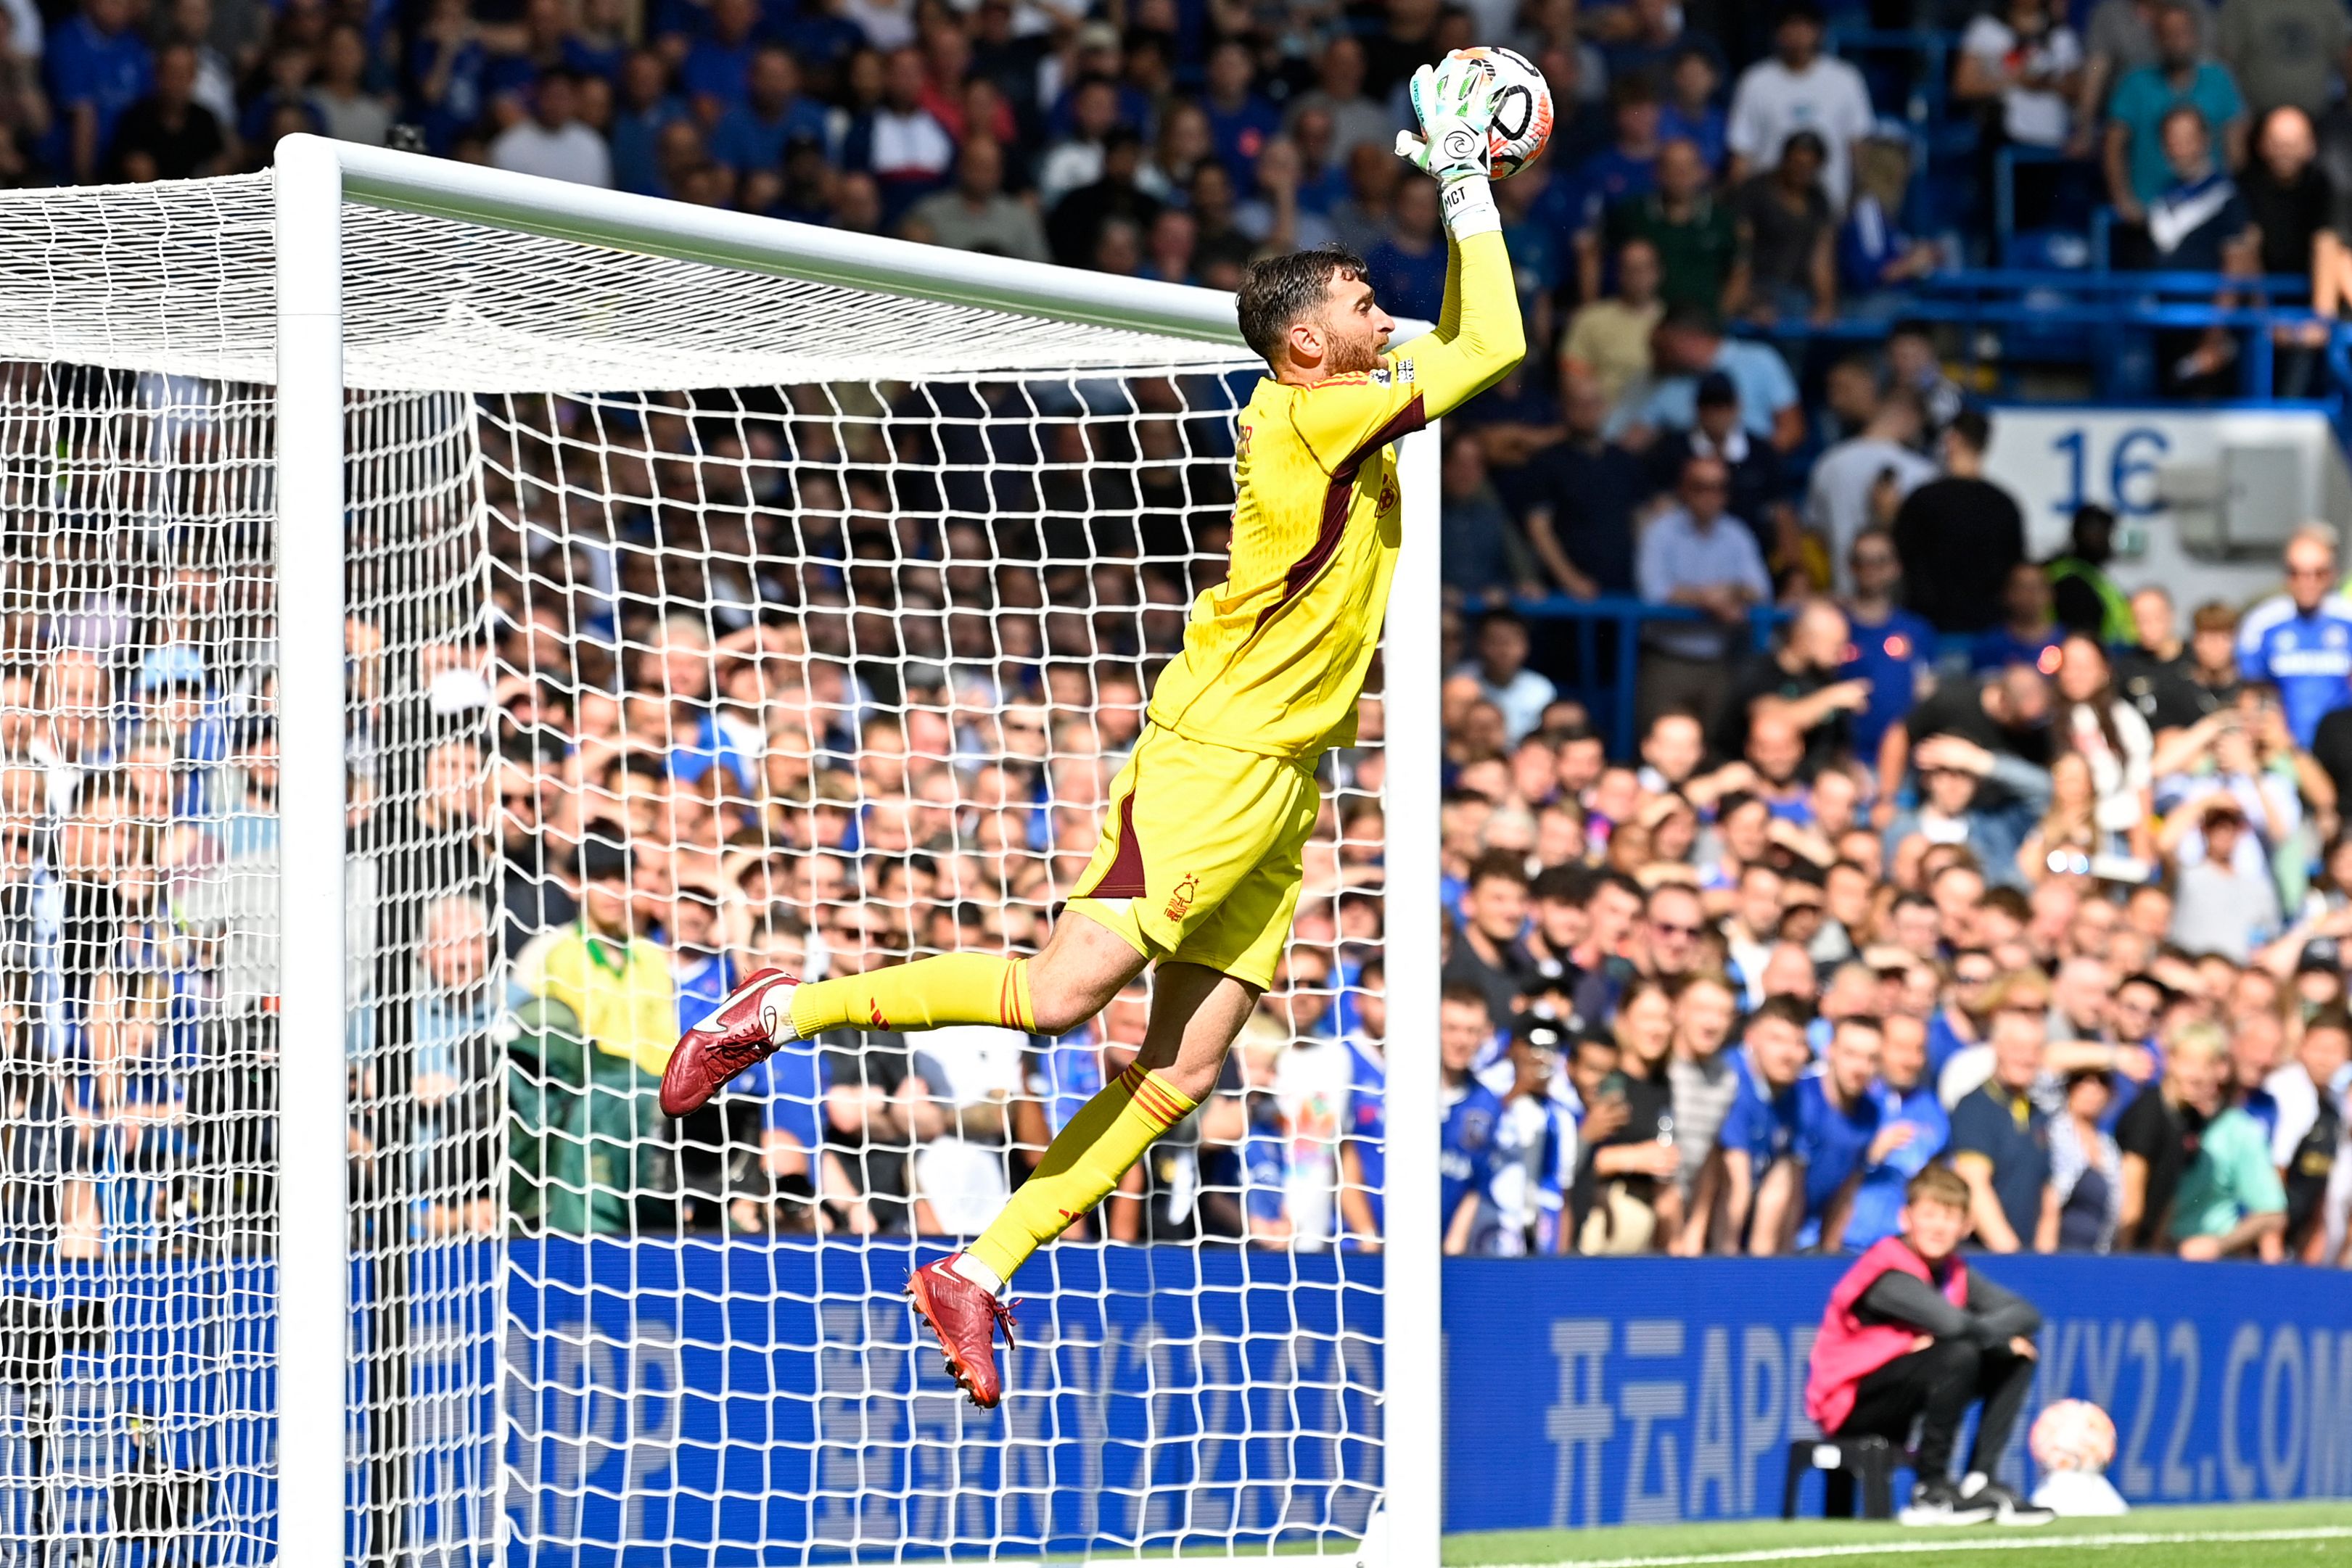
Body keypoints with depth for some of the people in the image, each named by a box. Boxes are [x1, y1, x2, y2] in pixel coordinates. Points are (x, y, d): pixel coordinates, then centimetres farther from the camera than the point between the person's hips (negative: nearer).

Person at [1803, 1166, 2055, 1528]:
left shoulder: (1954, 1272, 6)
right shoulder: (1889, 1271, -19)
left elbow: (2026, 1315, -1)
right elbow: (1949, 1322, -34)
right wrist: (1997, 1334, -15)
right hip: (1849, 1404, -8)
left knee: (2016, 1357, 2)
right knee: (1958, 1355, -30)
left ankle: (1980, 1481, -4)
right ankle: (1930, 1490, -21)